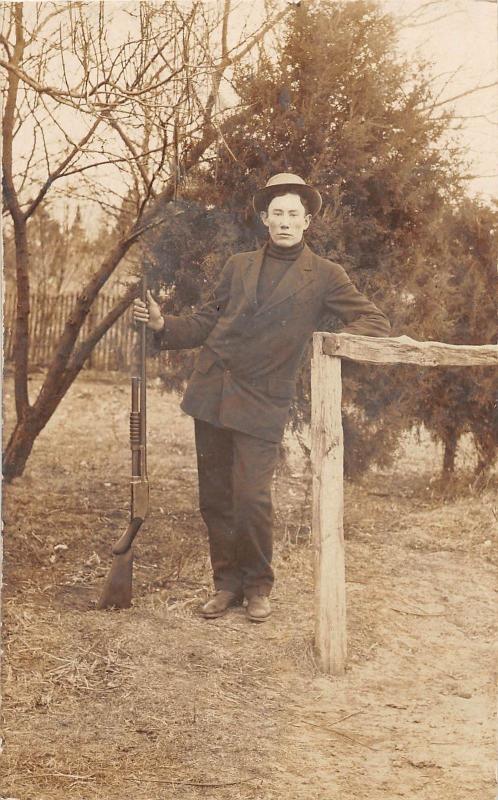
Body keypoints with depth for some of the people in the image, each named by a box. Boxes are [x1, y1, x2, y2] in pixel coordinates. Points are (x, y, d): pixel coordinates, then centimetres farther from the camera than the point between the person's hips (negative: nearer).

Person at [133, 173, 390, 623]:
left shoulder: (324, 277, 4)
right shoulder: (239, 267, 15)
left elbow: (376, 323, -1)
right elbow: (205, 323, 17)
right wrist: (162, 324, -1)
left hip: (263, 402, -3)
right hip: (211, 393, 4)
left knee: (252, 499, -10)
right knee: (214, 498, 6)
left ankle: (258, 586, 13)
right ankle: (227, 582, 22)